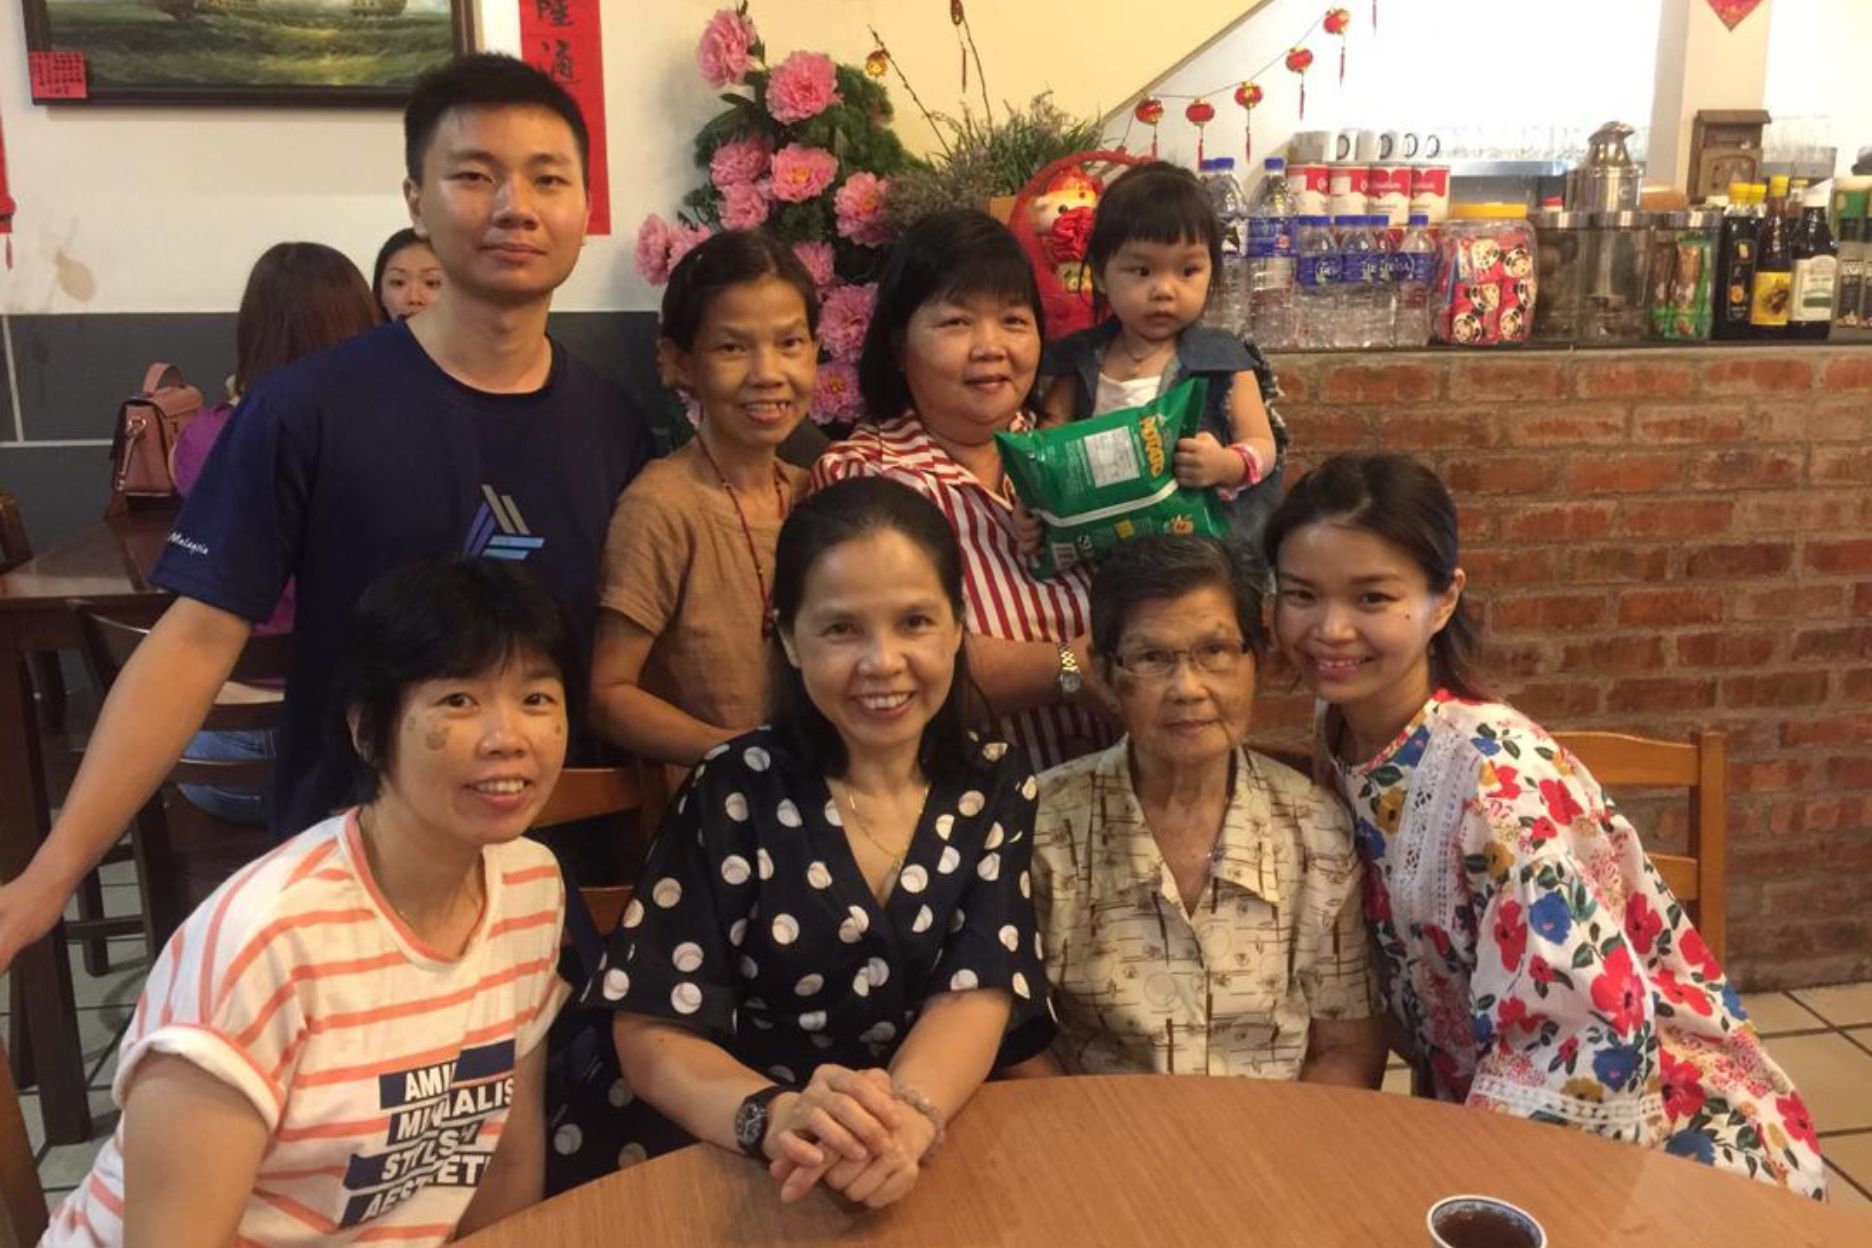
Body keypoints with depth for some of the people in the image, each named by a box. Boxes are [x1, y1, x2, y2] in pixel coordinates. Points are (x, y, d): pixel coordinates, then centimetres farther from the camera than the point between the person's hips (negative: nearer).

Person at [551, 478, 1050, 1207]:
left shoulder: (998, 789, 2)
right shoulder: (732, 792, -4)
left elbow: (981, 988, -8)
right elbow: (652, 1030, -7)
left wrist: (908, 1117, -28)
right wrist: (775, 1117, -26)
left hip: (941, 1158, 2)